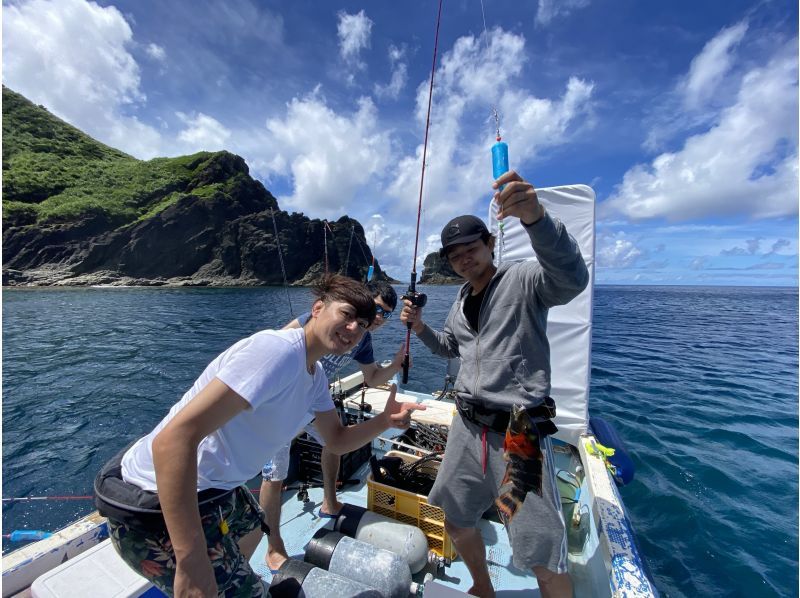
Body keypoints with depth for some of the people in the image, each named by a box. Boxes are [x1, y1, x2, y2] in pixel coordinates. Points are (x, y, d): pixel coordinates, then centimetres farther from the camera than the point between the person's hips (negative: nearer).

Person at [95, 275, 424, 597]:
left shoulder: (315, 375, 2)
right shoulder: (279, 350, -30)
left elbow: (338, 441, 7)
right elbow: (174, 438, -34)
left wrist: (385, 420, -11)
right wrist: (192, 565, -33)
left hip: (215, 486, 10)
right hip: (157, 501, -9)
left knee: (251, 528, 34)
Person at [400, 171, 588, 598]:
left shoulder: (522, 280, -11)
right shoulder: (461, 300, 10)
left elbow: (571, 279, -33)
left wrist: (535, 217, -50)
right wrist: (420, 327, 5)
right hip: (467, 426, 7)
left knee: (545, 561, 1)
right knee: (456, 522, 22)